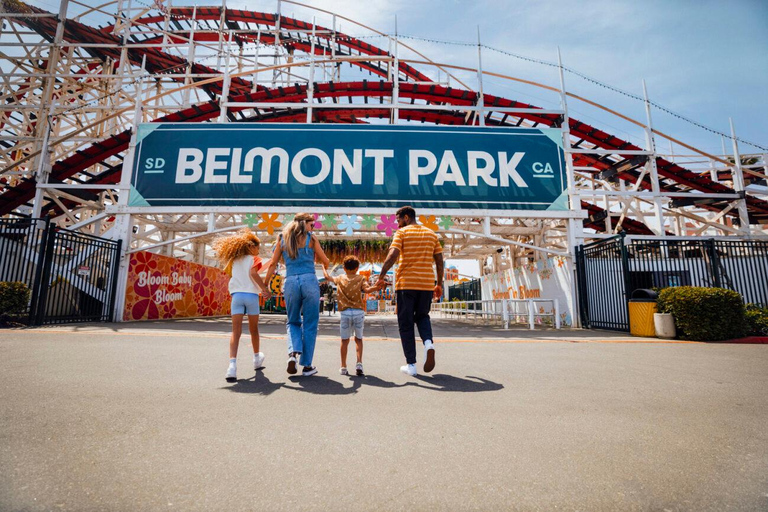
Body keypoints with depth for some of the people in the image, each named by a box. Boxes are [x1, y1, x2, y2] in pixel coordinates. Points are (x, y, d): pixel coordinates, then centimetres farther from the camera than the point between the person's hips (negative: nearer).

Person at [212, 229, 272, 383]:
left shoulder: (234, 260, 20)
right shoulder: (254, 259, 3)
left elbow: (236, 277, 15)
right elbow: (253, 273, -15)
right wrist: (265, 289, -12)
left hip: (236, 295, 3)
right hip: (251, 295, -3)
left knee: (236, 331, -5)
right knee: (254, 329, 14)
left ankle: (232, 364, -22)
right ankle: (257, 358, 33)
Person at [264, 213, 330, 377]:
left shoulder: (282, 239, 13)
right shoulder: (311, 238, 5)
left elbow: (272, 264, 11)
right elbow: (326, 262, 8)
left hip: (290, 283, 3)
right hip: (309, 281, -3)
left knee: (293, 322, 21)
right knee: (310, 325, 8)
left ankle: (293, 353, -4)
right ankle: (307, 366, 12)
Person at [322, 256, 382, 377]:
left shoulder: (340, 279, 10)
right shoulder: (360, 278, 4)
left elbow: (327, 277, 26)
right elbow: (367, 289, -14)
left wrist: (324, 268, 42)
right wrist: (376, 287, -23)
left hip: (345, 312, 1)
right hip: (359, 312, -1)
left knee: (345, 340, 11)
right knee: (358, 339, 15)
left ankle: (343, 367, 17)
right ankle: (359, 363, 2)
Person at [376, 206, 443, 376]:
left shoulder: (402, 233, -1)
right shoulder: (431, 234, 13)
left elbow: (392, 255, -16)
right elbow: (439, 261, 11)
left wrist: (381, 276, -9)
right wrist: (439, 284, 17)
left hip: (406, 284, -4)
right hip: (427, 284, 4)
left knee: (406, 323, 7)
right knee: (422, 316, 23)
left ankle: (411, 365, 8)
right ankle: (428, 342, -6)